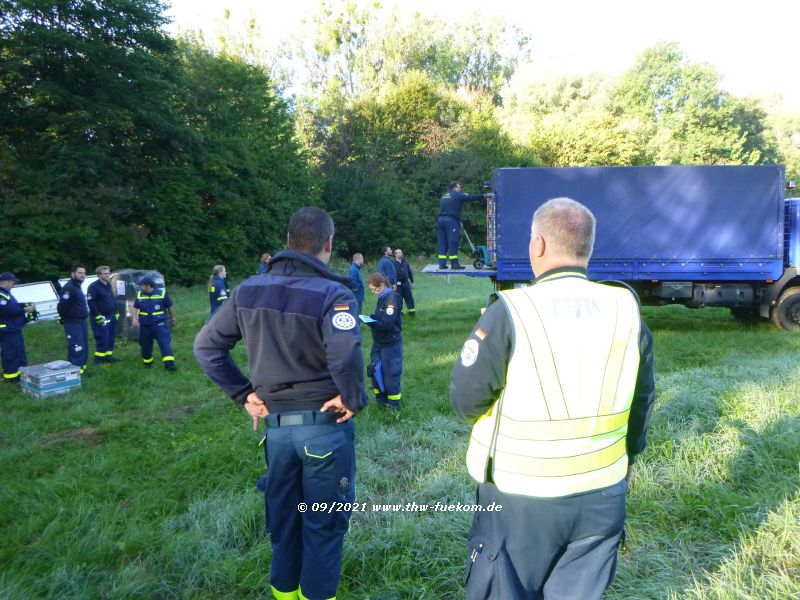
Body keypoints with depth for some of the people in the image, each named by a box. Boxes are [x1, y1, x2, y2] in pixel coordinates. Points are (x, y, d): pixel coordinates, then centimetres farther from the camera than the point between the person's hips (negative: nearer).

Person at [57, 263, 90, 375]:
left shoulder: (78, 286, 14)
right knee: (76, 348, -11)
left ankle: (81, 369, 24)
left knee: (84, 347, 15)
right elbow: (62, 305, -25)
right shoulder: (69, 287, -17)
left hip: (81, 322, 10)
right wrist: (65, 318, -13)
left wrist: (85, 313, 14)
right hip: (73, 323, -10)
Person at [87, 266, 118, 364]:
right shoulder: (94, 286, -12)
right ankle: (99, 358, 2)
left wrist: (115, 313, 16)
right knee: (102, 338, -8)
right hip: (101, 317, -8)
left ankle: (108, 355, 20)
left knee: (111, 337, 10)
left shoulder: (109, 285, 14)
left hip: (111, 316, 8)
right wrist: (98, 316, -22)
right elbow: (90, 302, -19)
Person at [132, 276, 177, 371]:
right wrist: (134, 319, -6)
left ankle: (169, 363, -18)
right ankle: (147, 362, 32)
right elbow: (135, 308, 11)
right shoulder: (139, 295, 4)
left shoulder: (162, 293, -6)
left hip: (159, 324, -4)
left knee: (165, 343, -14)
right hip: (145, 325, 4)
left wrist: (173, 318, 13)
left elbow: (170, 306, 4)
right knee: (145, 345, 12)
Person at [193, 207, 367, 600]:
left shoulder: (249, 290, 0)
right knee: (324, 522, 13)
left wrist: (243, 393, 5)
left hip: (275, 423, 5)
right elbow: (344, 355, -36)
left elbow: (206, 346, 4)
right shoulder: (332, 293, -18)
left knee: (282, 516, 23)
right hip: (325, 424, -5)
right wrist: (353, 399, -18)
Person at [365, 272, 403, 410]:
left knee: (390, 372, 2)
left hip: (391, 343, -8)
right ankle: (381, 398, 30)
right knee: (375, 369, 13)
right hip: (379, 342, 8)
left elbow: (387, 322, -25)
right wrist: (370, 317, -6)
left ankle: (393, 404, 16)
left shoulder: (392, 298, -19)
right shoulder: (382, 298, 7)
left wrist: (370, 321, -27)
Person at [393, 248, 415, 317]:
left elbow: (410, 272, 15)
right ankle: (399, 312, 15)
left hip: (406, 283, 4)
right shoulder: (393, 263, -7)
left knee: (409, 298, 6)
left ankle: (412, 312, 14)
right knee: (399, 299, 3)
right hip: (398, 284, -4)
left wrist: (412, 282, 13)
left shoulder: (405, 262, 9)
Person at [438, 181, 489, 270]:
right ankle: (454, 263, -3)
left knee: (442, 243, 7)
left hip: (441, 219, 7)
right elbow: (471, 197, -3)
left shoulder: (444, 196, 22)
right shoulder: (457, 195, 0)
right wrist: (484, 196, 2)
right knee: (453, 242, -4)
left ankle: (442, 263, 5)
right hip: (452, 220, -7)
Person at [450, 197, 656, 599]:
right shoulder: (626, 310, -4)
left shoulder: (511, 311, -18)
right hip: (602, 496, 4)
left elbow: (465, 400, -13)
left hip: (520, 498, -4)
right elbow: (642, 399, 7)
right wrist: (627, 454, 24)